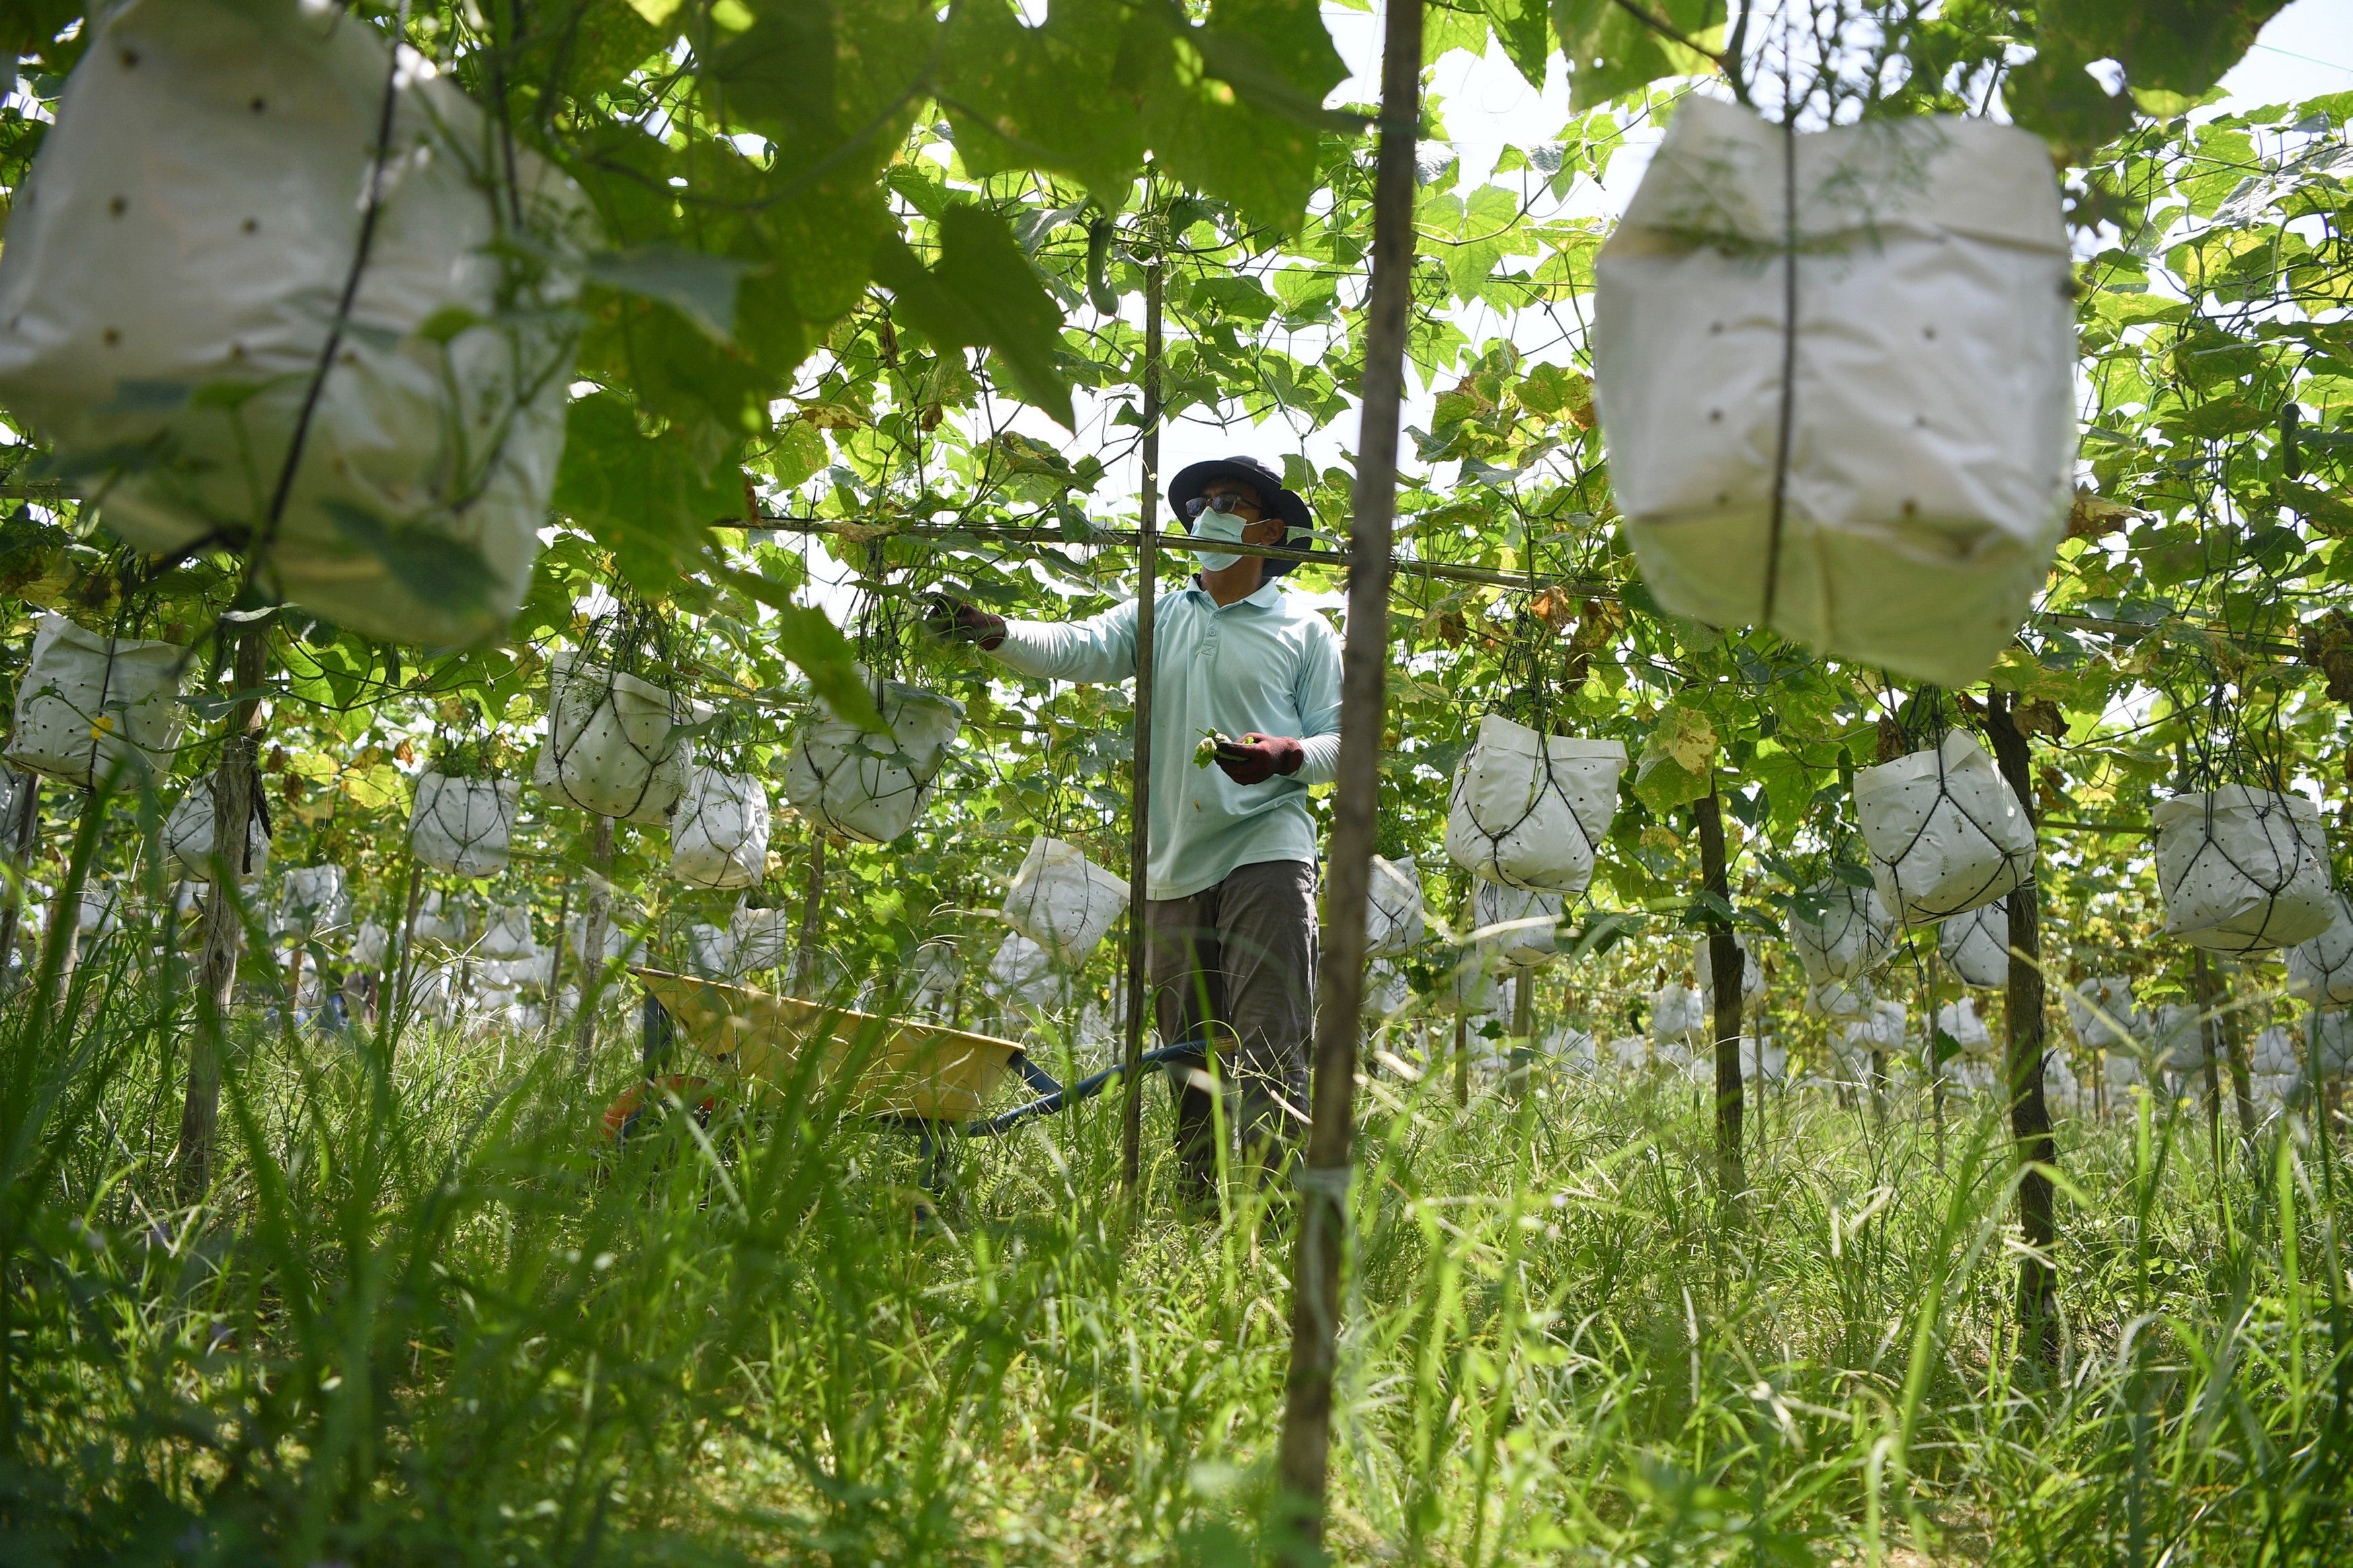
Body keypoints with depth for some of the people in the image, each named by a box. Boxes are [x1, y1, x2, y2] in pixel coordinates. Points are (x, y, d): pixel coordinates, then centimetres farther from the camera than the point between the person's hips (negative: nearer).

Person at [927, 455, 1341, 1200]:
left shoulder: (1305, 631, 8)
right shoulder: (1157, 620, 15)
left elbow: (1340, 741, 5)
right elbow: (1076, 647, -3)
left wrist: (1285, 756, -17)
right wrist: (994, 631, -22)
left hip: (1266, 851, -4)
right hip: (1176, 862, 4)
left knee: (1267, 1045, -11)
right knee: (1188, 1052, 9)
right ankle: (1200, 1206, 17)